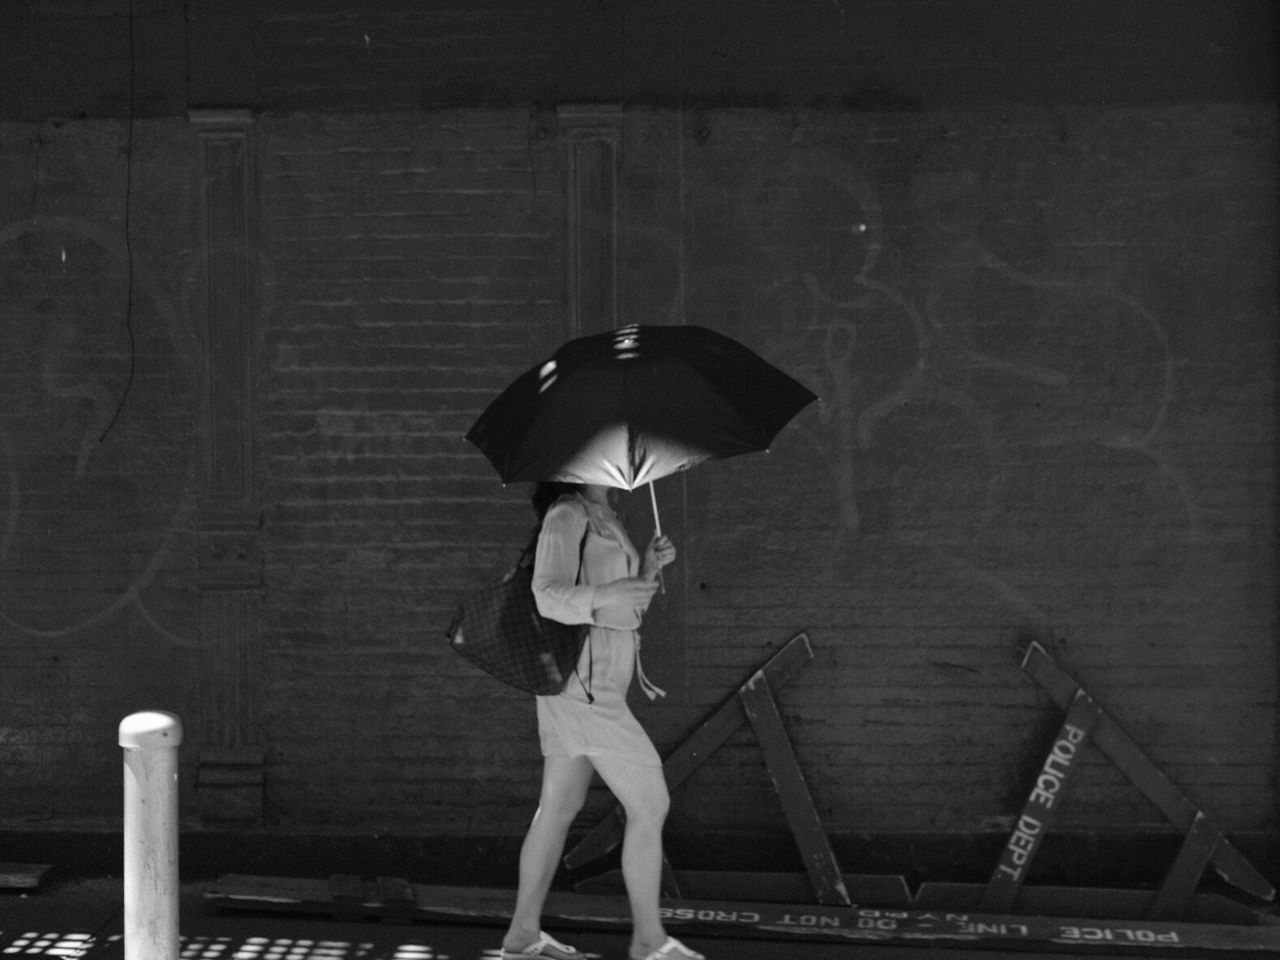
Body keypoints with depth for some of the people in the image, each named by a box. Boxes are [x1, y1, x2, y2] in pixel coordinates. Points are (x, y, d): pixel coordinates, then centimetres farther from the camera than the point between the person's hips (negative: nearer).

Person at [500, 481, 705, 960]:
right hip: (586, 685, -10)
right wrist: (602, 596, -45)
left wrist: (649, 567, 2)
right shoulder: (567, 516, -14)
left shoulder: (604, 520, 15)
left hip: (594, 681, 10)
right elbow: (548, 595, -27)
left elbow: (625, 609, 18)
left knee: (560, 806, 13)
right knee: (650, 805, -5)